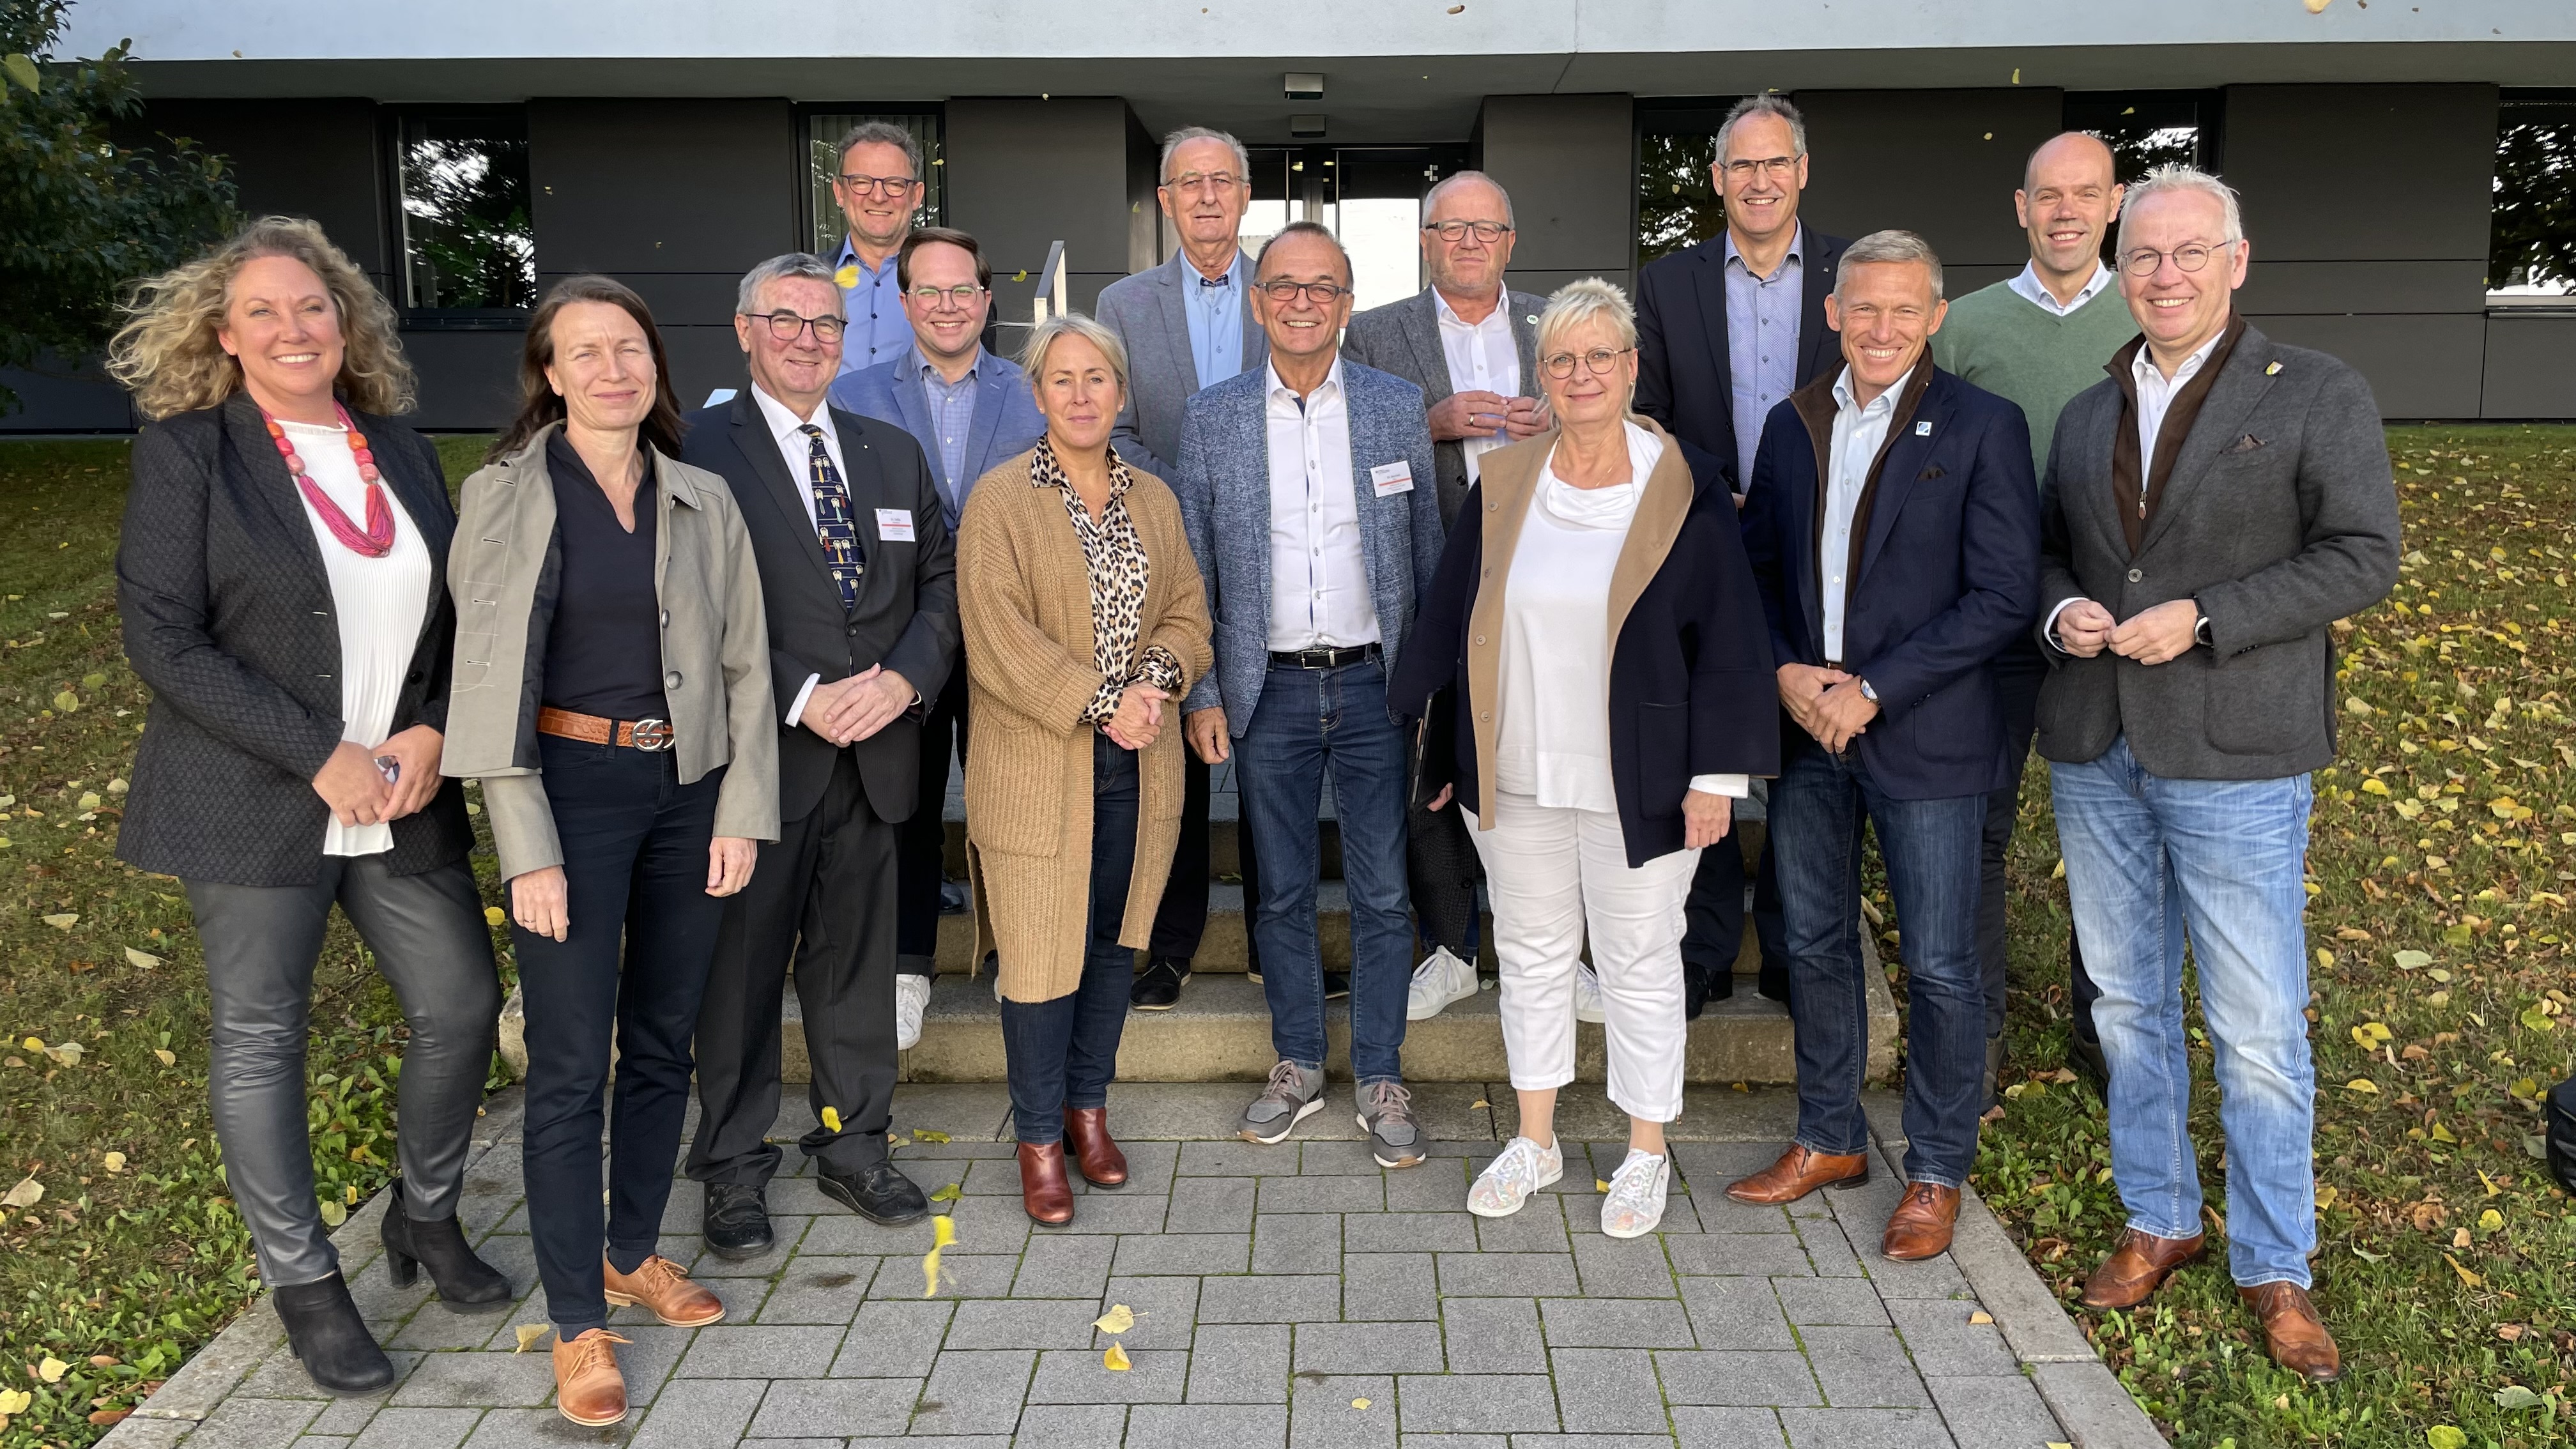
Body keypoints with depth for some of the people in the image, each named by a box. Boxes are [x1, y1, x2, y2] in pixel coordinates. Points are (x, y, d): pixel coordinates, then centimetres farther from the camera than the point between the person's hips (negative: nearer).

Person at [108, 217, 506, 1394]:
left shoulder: (401, 452, 9)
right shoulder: (187, 451, -4)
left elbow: (453, 617, 12)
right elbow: (161, 637, -11)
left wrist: (432, 731, -6)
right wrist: (321, 758, -16)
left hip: (402, 799, 4)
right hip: (253, 803, -4)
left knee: (461, 1005, 6)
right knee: (260, 1040, 5)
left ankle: (426, 1219, 30)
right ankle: (304, 1286, 21)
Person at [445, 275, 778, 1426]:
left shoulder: (704, 500, 6)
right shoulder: (506, 496, -4)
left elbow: (745, 663, 7)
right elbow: (489, 675, -7)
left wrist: (742, 810, 0)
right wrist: (528, 850, -12)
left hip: (690, 789, 4)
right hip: (573, 787, -4)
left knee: (662, 1042, 14)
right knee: (570, 1066, 0)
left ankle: (633, 1252, 33)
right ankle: (578, 1322, 13)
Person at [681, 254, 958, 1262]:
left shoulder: (893, 453, 14)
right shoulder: (699, 448, -4)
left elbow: (941, 579, 10)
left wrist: (906, 677, -7)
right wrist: (803, 698, -17)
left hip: (874, 758, 5)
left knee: (859, 962, 14)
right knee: (742, 966, 6)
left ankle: (854, 1147, 29)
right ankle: (733, 1169, 21)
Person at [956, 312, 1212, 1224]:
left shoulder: (1153, 499, 12)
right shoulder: (1000, 499, -5)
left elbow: (1188, 611, 10)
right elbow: (999, 635, -13)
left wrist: (1157, 679, -10)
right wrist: (1101, 703, -17)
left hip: (1138, 766, 5)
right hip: (1038, 766, -4)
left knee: (1115, 940, 13)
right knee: (1042, 952, 0)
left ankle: (1089, 1105, 31)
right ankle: (1039, 1136, 16)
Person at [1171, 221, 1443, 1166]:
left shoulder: (1398, 408, 2)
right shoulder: (1212, 417, 2)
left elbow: (1430, 557, 5)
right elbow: (1194, 569, 4)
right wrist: (1203, 693, -1)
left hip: (1373, 685, 0)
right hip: (1269, 690, 1)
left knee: (1382, 893, 5)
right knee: (1281, 892, 11)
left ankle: (1380, 1078, 19)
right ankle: (1297, 1066, 27)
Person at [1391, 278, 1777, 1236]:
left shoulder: (1685, 493, -7)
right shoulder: (1502, 486, 3)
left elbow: (1728, 640, -5)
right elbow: (1448, 620, 10)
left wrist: (1717, 774, -8)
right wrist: (1438, 744, 11)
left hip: (1637, 787, -3)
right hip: (1516, 777, 4)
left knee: (1639, 964, 9)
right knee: (1531, 953, 15)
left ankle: (1646, 1154, 28)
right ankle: (1535, 1139, 33)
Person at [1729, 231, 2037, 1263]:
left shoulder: (1983, 427, -6)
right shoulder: (1792, 424, 8)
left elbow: (2003, 594, -12)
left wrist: (1873, 691, -16)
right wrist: (1785, 670, -6)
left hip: (1924, 740, -4)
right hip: (1804, 731, 5)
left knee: (1939, 966, 4)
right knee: (1815, 944, 14)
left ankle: (1936, 1173, 22)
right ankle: (1830, 1140, 32)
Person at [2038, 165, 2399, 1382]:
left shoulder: (2319, 395, -2)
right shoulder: (2087, 412, 13)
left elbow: (2364, 556, -8)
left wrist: (2202, 620, -18)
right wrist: (2062, 611, -3)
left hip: (2233, 756, -5)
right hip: (2095, 753, 5)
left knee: (2258, 1032, 1)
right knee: (2127, 1006, 14)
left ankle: (2274, 1268, 18)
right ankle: (2158, 1221, 30)